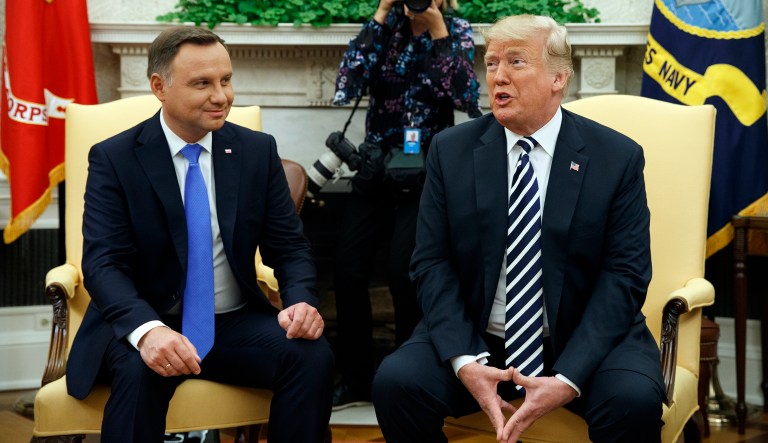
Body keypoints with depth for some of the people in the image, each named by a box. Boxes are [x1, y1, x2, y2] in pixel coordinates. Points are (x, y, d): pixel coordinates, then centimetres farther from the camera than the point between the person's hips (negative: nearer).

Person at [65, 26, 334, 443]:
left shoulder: (258, 150, 3)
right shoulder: (114, 158, -6)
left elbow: (289, 246, 4)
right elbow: (103, 263, -14)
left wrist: (300, 300, -19)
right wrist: (147, 330, -34)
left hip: (236, 324, 3)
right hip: (144, 325, -3)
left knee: (313, 356, -24)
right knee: (139, 371, -35)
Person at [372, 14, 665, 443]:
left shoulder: (617, 157, -3)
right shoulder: (451, 150, 2)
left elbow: (624, 274, -8)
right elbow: (433, 263, -1)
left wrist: (568, 378, -20)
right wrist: (463, 361, -17)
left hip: (582, 340, -2)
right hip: (475, 338, 2)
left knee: (634, 399, -30)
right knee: (396, 382, -23)